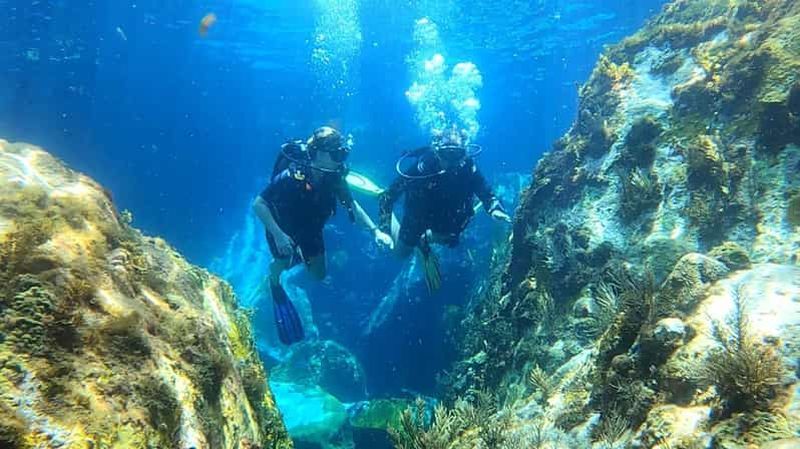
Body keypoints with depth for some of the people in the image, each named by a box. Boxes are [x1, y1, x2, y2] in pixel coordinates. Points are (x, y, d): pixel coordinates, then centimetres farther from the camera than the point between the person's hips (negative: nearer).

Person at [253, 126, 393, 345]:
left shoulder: (334, 176, -23)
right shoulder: (291, 176, -38)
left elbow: (353, 205, -10)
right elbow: (258, 204, -33)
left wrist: (375, 231, -21)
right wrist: (278, 235, -43)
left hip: (310, 227, 4)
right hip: (282, 226, -4)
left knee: (319, 275, 10)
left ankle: (298, 257, 39)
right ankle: (274, 281, 27)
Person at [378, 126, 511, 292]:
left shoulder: (469, 169, -32)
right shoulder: (419, 168, -38)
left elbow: (487, 194, -19)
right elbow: (387, 197, -31)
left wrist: (495, 209, -42)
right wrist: (383, 230, -40)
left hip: (447, 221, 2)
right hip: (417, 219, -2)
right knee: (401, 253, 19)